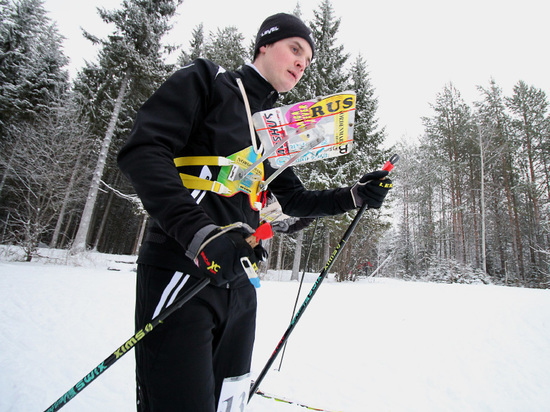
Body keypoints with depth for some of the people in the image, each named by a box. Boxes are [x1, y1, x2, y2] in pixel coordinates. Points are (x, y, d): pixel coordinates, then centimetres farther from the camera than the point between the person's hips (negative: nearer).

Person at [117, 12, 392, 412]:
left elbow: (294, 200, 24)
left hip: (239, 284, 7)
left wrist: (354, 196, 11)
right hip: (182, 273, -6)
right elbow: (142, 151, -13)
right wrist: (200, 233, -26)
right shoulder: (206, 79, 1)